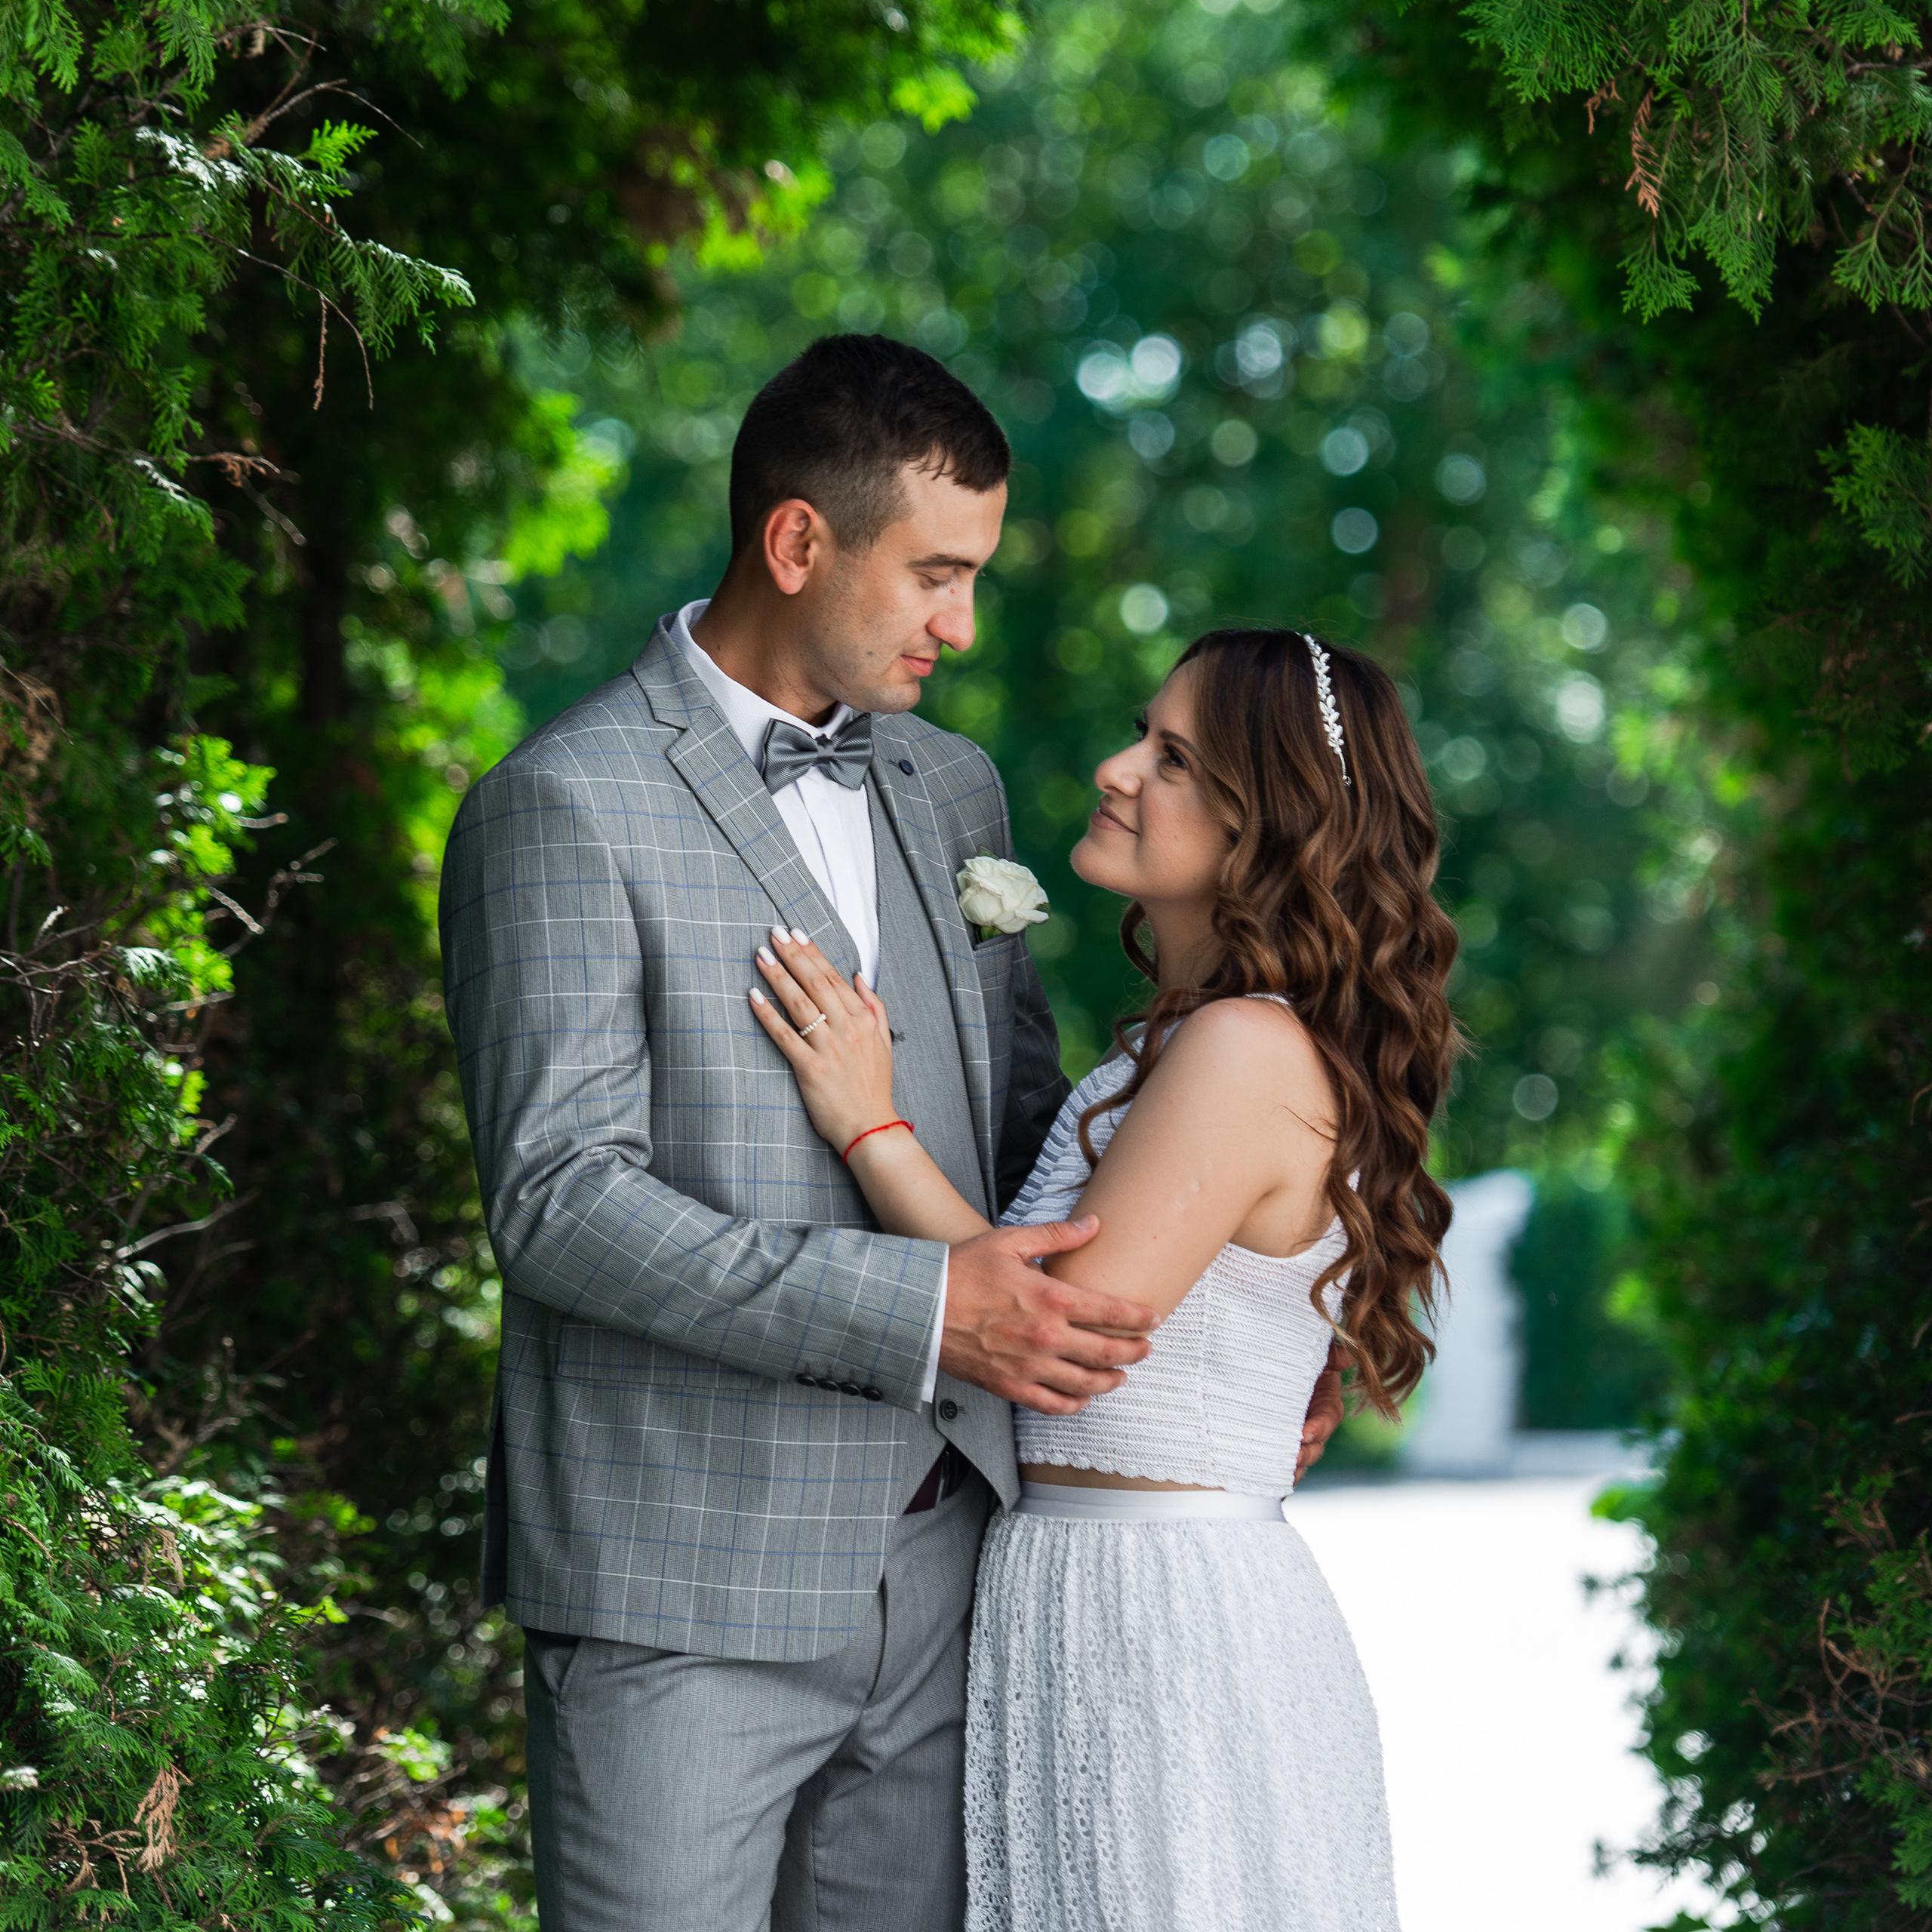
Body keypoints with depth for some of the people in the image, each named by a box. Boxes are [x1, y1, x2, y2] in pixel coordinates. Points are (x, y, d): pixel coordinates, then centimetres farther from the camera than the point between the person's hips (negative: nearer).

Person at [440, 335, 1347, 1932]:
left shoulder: (954, 791, 14)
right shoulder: (563, 809, -9)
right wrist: (918, 1309, -22)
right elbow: (559, 1199, -17)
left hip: (935, 1561, 6)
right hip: (681, 1590, -6)